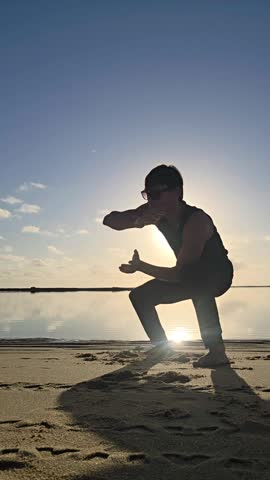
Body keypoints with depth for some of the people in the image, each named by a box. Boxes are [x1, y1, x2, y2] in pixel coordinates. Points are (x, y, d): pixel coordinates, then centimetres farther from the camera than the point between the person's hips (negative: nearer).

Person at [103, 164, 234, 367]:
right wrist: (137, 221, -38)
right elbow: (109, 219, -17)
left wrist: (139, 266, -24)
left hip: (218, 274, -7)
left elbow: (179, 273, -35)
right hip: (189, 276, 7)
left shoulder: (196, 220, -36)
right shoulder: (153, 211, -16)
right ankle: (162, 347, 18)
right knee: (139, 295, 6)